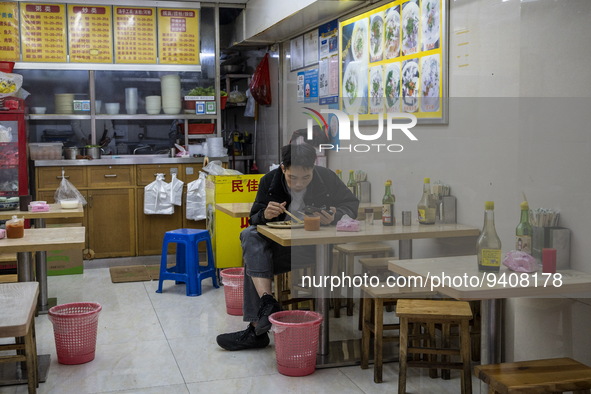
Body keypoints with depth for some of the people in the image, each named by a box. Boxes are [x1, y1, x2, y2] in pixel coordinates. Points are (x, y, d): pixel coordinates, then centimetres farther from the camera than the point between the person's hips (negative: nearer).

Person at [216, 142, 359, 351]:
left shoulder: (327, 179, -8)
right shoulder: (269, 181, -1)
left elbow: (352, 204, 1)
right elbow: (254, 217, 4)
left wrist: (334, 217, -23)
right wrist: (265, 214, -22)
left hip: (316, 248, -3)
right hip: (280, 245, 4)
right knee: (250, 236, -25)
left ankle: (257, 329, -18)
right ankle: (267, 301, -35)